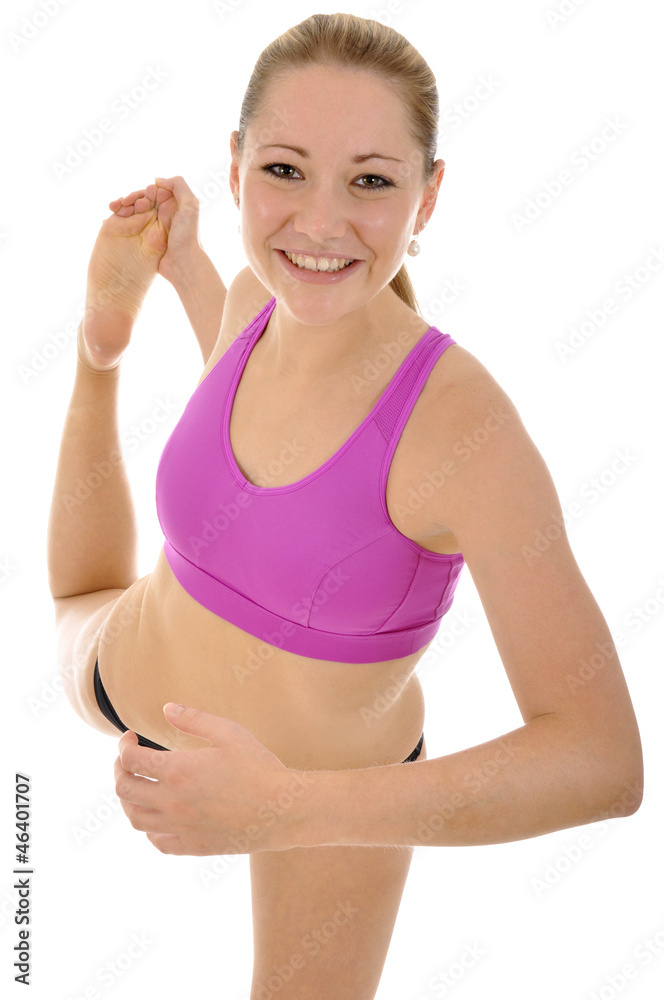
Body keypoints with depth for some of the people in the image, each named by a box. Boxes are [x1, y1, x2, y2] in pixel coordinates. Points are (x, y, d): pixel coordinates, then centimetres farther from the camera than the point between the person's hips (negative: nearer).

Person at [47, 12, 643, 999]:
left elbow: (605, 762, -40)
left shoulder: (468, 424, -38)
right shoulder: (258, 293, -20)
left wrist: (291, 809, -48)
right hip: (132, 672, 4)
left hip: (323, 780, -3)